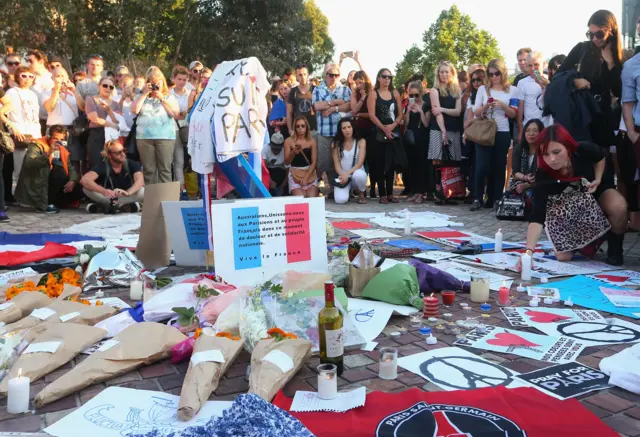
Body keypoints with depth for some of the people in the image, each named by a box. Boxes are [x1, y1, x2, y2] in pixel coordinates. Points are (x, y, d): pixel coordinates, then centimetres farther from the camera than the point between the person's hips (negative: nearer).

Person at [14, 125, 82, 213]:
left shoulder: (63, 150, 11)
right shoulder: (37, 145, -9)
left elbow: (70, 168, 5)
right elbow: (28, 163, -26)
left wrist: (72, 181, -16)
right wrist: (48, 153, -36)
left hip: (50, 186, 6)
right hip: (35, 189, -6)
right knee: (59, 171, -28)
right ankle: (43, 205, -19)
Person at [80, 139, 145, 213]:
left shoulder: (132, 164, -13)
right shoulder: (103, 165, -15)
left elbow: (140, 180, -30)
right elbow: (84, 180, -30)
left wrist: (128, 192, -51)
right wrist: (103, 191, -48)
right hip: (108, 197, 0)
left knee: (143, 191, -31)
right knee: (86, 189, -26)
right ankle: (126, 204, -27)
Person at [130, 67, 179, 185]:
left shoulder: (169, 97, 12)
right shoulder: (142, 97, 16)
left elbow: (176, 113, -3)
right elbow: (134, 110, -1)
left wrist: (161, 98, -4)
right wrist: (145, 93, 0)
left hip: (165, 137, -2)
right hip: (144, 137, 2)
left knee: (165, 169, -5)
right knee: (148, 170, 3)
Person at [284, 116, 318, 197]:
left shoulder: (312, 141, 2)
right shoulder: (289, 141, -1)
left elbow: (314, 162, -2)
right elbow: (286, 162, -1)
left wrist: (306, 177, -12)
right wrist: (293, 153, -20)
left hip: (310, 174, 1)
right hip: (295, 174, -1)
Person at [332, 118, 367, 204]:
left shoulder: (361, 141, -1)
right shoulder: (336, 144, 3)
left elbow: (360, 163, -10)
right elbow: (336, 164, -2)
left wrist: (347, 173, -24)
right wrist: (342, 175, -22)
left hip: (357, 173, -1)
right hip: (342, 176, 1)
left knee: (358, 175, -41)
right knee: (340, 200, -27)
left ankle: (361, 194, -5)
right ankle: (348, 191, 14)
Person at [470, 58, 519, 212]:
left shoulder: (512, 90, 6)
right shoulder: (483, 89, 8)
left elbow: (513, 114, 3)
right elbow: (476, 112, 4)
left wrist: (503, 105, -15)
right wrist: (486, 105, -15)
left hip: (502, 133, 0)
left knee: (499, 167, 4)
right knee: (482, 166, -7)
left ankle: (496, 199, 11)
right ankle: (478, 198, 0)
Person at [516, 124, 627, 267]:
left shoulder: (584, 150, -32)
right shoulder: (543, 175, -37)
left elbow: (601, 156, -3)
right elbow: (537, 216, -44)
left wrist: (598, 180, -19)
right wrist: (529, 250, -58)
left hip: (595, 191, 1)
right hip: (568, 204, 0)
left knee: (618, 207, -34)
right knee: (563, 257, -10)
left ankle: (615, 247, -5)